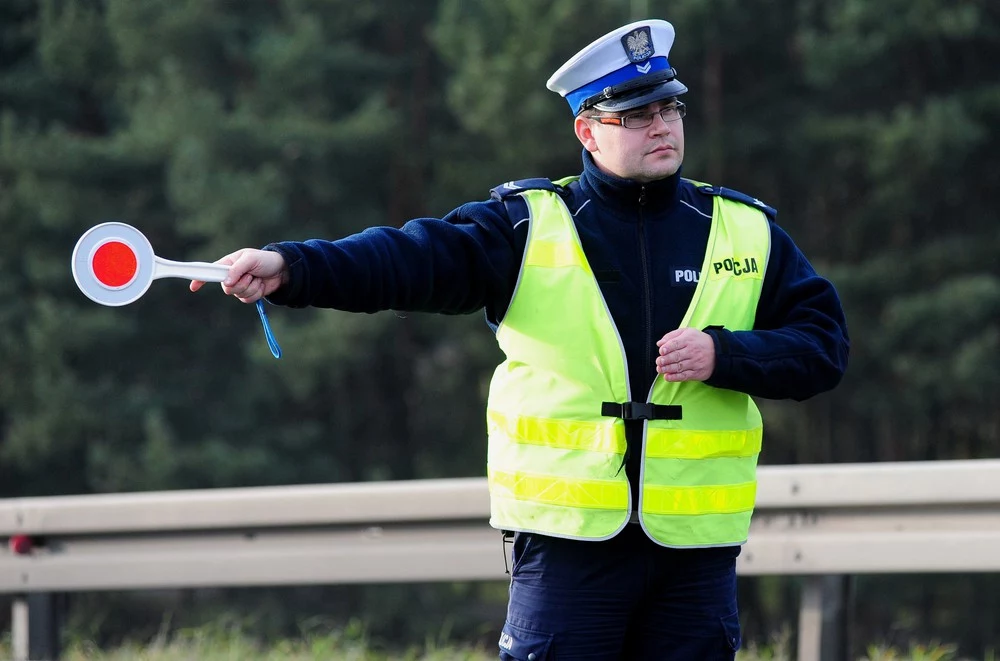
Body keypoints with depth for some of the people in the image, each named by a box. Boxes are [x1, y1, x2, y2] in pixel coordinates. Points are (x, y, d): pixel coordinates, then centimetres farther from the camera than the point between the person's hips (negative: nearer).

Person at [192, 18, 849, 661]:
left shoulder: (747, 231, 9)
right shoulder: (529, 225, 2)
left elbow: (825, 343, 8)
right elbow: (413, 258, -12)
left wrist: (722, 355, -11)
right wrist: (287, 267, -28)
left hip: (695, 544, 2)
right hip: (568, 538, -2)